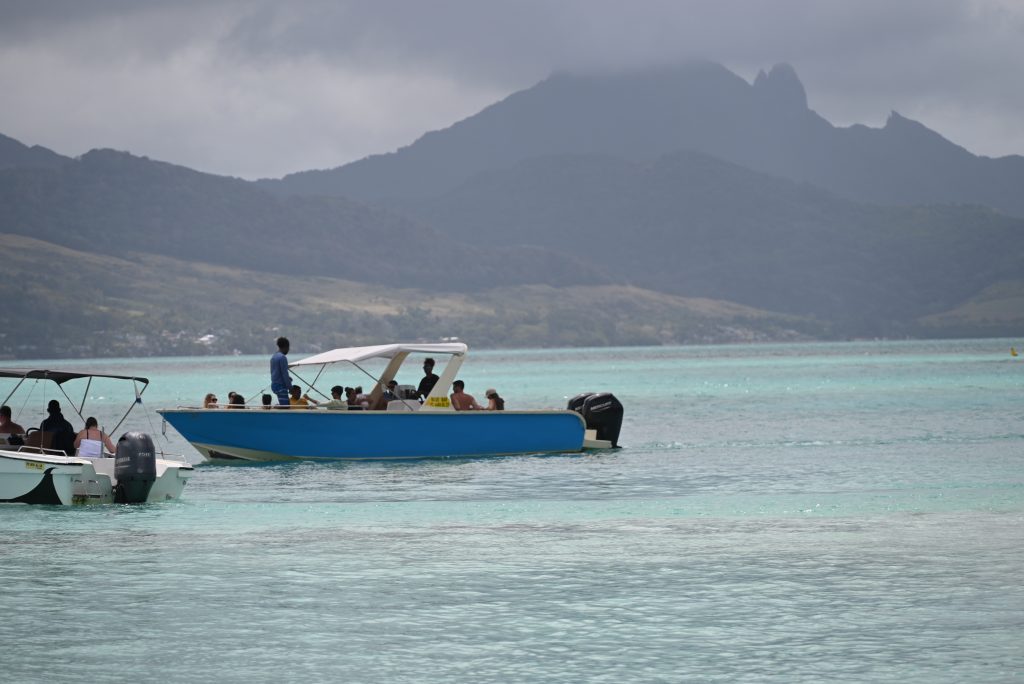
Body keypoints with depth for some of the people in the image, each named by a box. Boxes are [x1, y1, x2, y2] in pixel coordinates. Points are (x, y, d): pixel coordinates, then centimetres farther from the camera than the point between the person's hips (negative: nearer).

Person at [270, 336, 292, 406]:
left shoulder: (273, 357, 14)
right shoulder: (282, 357, -15)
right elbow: (284, 374, -17)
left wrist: (288, 378, 20)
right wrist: (290, 387, -12)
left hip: (274, 385, 10)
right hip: (281, 385, -10)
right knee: (285, 406, -12)